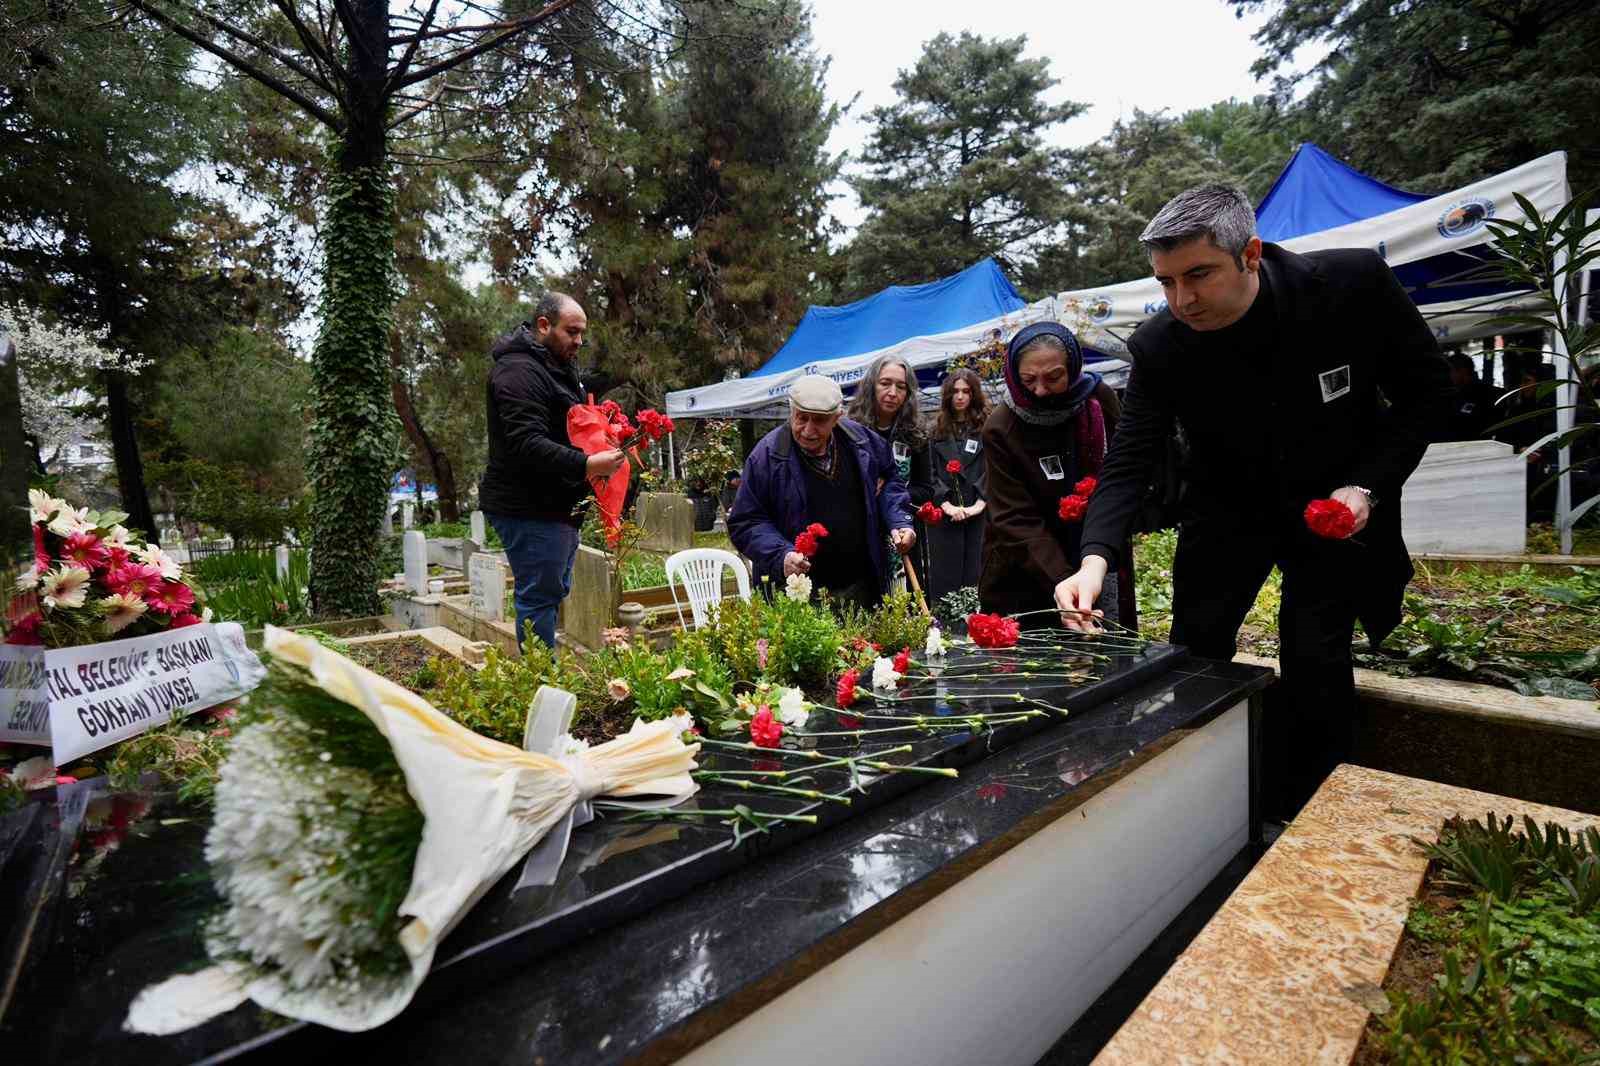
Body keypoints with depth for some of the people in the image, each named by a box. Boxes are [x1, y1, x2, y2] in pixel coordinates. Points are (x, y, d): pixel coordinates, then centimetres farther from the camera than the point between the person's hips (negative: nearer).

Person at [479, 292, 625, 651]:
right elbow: (527, 444, -26)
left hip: (556, 507, 11)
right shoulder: (519, 371, -15)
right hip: (530, 510, -11)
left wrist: (603, 445, 12)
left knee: (554, 593, 16)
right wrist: (586, 465, -34)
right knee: (539, 598, -5)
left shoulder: (559, 367, 18)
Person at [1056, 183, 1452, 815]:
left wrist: (1368, 486, -20)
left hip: (1336, 504, -1)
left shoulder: (1354, 283, -22)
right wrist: (1096, 559, -39)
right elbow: (1127, 464, -23)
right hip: (1229, 507, 1)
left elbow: (1428, 391, -8)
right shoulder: (1159, 347, -21)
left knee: (1316, 657, -8)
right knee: (1193, 647, 3)